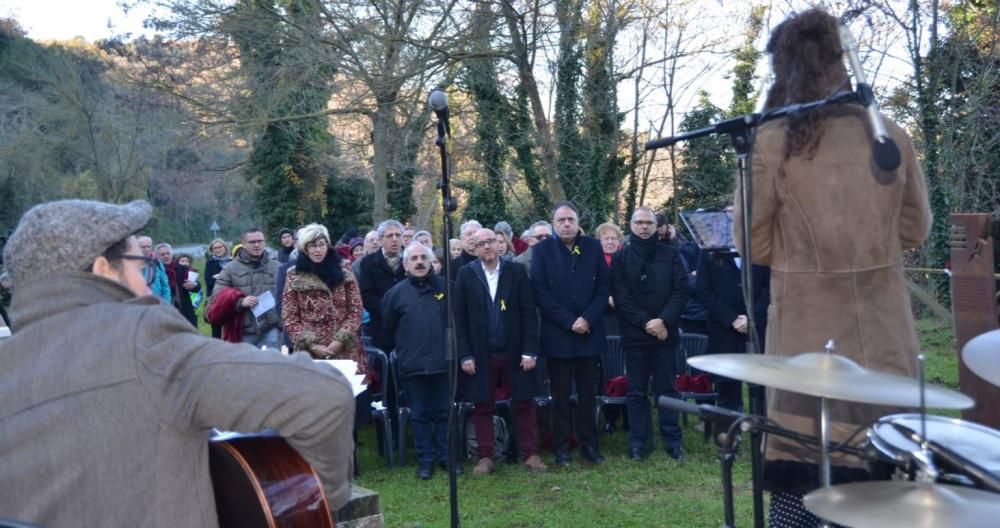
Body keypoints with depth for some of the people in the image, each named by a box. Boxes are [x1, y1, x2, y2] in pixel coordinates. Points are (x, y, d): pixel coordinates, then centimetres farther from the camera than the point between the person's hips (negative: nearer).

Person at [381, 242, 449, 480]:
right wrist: (403, 351, 12)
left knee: (443, 412, 9)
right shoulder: (396, 292, 0)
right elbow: (388, 329, 8)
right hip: (412, 366, 0)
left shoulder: (444, 287, 1)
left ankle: (446, 456, 20)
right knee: (419, 415, 8)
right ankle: (425, 459, 17)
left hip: (442, 363, 0)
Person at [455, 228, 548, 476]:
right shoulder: (466, 274, 0)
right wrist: (465, 355, -6)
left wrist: (530, 351, -8)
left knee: (524, 403, 6)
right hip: (481, 354, 0)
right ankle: (485, 457, 18)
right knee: (482, 406, 7)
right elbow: (460, 317, -1)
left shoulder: (516, 270, 0)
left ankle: (530, 454, 18)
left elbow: (529, 312, -2)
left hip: (515, 352, 0)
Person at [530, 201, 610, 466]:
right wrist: (569, 322, -12)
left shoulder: (593, 247, 6)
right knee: (561, 394, 5)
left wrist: (588, 319, -10)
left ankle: (589, 443, 19)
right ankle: (562, 447, 13)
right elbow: (540, 292, -7)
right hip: (557, 334, -2)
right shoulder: (542, 250, -1)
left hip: (589, 332, 2)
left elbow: (604, 286, 3)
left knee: (587, 393, 9)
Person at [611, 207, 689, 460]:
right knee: (637, 390, 5)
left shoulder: (670, 255, 7)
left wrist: (664, 321, -13)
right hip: (634, 334, -1)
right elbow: (621, 297, -4)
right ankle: (637, 440, 12)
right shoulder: (620, 258, 3)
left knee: (667, 388, 7)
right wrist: (645, 322, -13)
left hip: (666, 332, 1)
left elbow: (681, 290, 0)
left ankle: (672, 439, 14)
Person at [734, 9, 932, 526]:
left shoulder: (769, 143, -9)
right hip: (882, 328, 3)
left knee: (800, 469, 6)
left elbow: (754, 246, -1)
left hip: (809, 330, -3)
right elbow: (915, 230, 12)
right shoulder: (890, 136, 0)